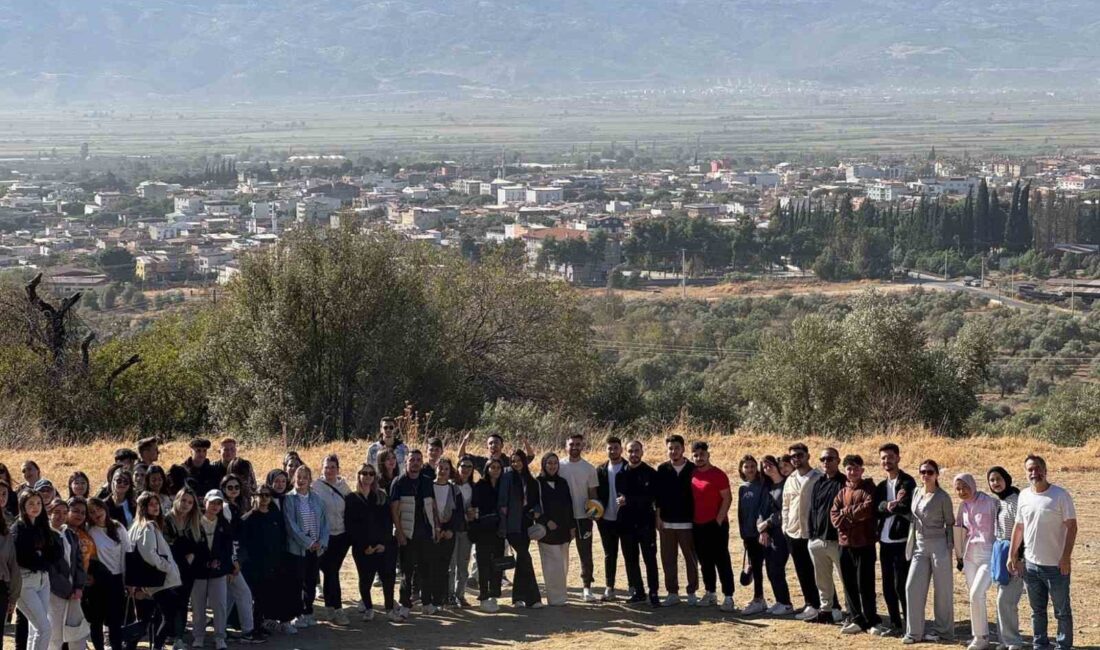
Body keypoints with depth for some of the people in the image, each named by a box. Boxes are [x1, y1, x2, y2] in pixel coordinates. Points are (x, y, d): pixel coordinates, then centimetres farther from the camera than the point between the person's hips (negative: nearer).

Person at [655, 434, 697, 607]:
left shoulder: (692, 469, -2)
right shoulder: (662, 469, 4)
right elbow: (657, 495, 6)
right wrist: (658, 517, 0)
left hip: (687, 523, -2)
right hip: (666, 523, 2)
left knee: (691, 558, 3)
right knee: (668, 559, 5)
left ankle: (692, 593, 12)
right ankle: (672, 593, 12)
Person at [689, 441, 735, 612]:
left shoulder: (717, 474, -10)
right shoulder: (692, 474, 8)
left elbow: (727, 498, -11)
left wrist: (719, 520, -14)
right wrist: (692, 519, 11)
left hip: (715, 524, -7)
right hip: (698, 525, 7)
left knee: (722, 561, -5)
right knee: (705, 561, 12)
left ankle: (728, 597, -4)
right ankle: (710, 594, 21)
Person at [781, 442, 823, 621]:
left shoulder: (819, 478, -8)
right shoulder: (790, 480, 12)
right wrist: (785, 525, 11)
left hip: (813, 532, -6)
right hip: (793, 533, 6)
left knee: (815, 571, -2)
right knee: (802, 572, 10)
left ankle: (817, 605, 4)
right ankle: (810, 605, 18)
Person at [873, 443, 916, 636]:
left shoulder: (907, 482, -4)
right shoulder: (881, 487, 15)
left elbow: (908, 508, -16)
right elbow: (876, 509, -3)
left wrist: (890, 507, -10)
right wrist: (889, 505, -22)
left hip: (901, 541, -7)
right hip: (885, 541, 7)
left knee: (901, 586, -7)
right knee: (888, 587, 10)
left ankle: (909, 625, 1)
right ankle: (895, 624, 19)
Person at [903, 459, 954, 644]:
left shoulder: (942, 497, -6)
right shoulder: (917, 492, 9)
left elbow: (950, 523, -1)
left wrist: (949, 547, -7)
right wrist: (912, 543, 13)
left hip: (938, 545, -6)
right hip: (919, 546, 6)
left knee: (942, 589, 2)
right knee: (912, 587, 0)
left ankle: (943, 631, 12)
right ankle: (914, 631, 6)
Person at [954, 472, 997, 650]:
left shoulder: (989, 502, -13)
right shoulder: (963, 506, 8)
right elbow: (958, 529, 16)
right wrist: (958, 556, 16)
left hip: (988, 555, -7)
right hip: (970, 555, 7)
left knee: (976, 594, -17)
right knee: (973, 596, 10)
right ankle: (981, 636, 20)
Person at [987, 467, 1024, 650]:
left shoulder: (1016, 501, -14)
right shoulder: (998, 502, 12)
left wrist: (1016, 558, -20)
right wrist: (996, 553, 19)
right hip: (1001, 556, 9)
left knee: (1005, 600, -12)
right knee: (1005, 601, 12)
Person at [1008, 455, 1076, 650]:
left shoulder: (1060, 495, -10)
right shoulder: (1024, 495, 6)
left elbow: (1072, 526, -11)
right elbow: (1019, 526, 14)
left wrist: (1066, 556, -18)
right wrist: (1012, 555, 12)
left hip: (1056, 565, -5)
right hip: (1031, 564, 5)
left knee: (1062, 611, 3)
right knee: (1037, 611, 14)